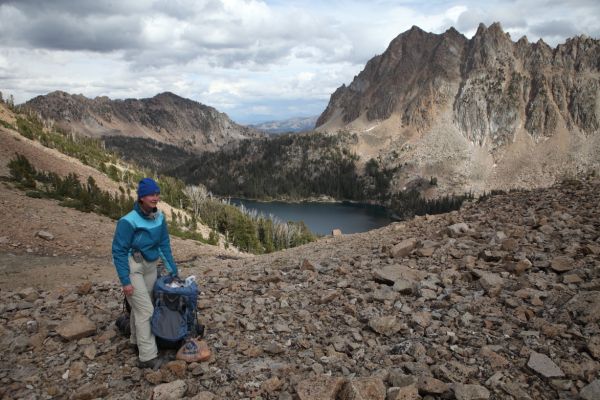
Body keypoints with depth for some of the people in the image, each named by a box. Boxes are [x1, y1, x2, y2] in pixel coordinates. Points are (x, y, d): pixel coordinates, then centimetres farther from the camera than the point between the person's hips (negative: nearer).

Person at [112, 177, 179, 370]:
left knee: (140, 306, 17)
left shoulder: (159, 218, -2)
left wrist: (173, 270, 7)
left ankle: (137, 339, 38)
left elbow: (164, 244, 7)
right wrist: (125, 281, -17)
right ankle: (148, 357, 0)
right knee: (145, 309, -8)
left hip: (150, 266, 6)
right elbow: (119, 251, -16)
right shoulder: (129, 221, -21)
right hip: (132, 267, -6)